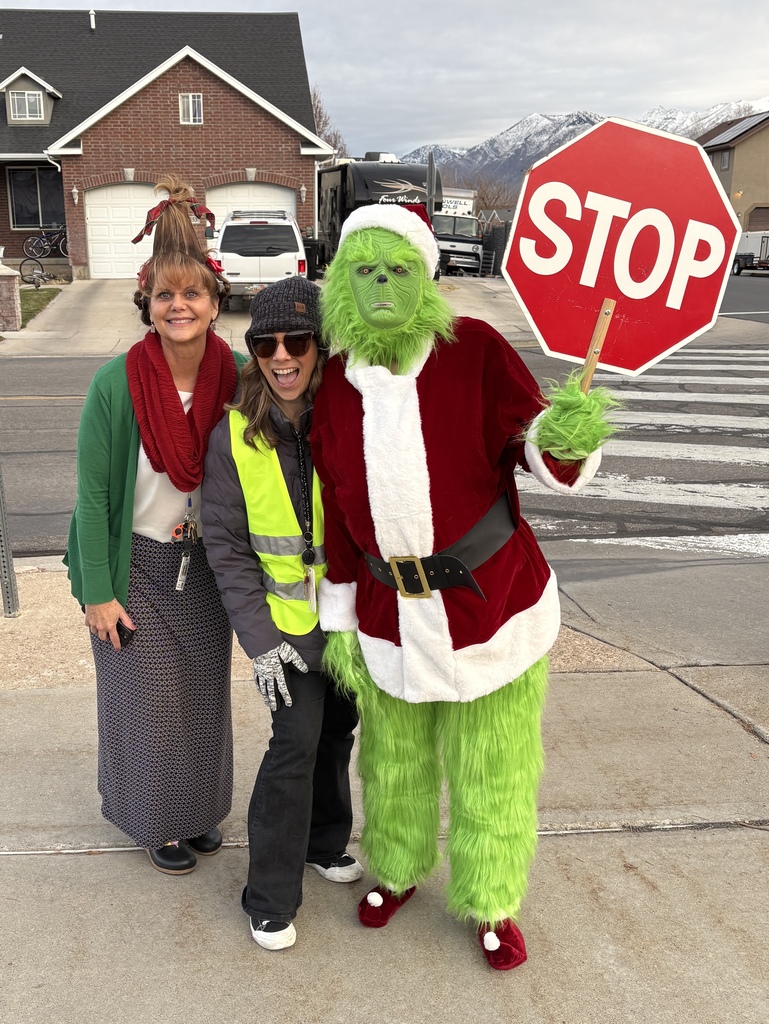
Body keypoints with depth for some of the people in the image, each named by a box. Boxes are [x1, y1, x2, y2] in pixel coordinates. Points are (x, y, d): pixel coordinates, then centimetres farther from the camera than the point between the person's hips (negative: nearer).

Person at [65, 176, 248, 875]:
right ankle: (156, 819, 36)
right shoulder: (116, 384, -19)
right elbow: (92, 492, -13)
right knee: (147, 700, 11)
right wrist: (99, 591, -12)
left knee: (206, 693, 17)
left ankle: (200, 809, 41)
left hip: (208, 564, 3)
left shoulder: (239, 375, -10)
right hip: (137, 567, -3)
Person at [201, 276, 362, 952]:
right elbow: (227, 546, -5)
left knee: (338, 731, 16)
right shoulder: (234, 437, -9)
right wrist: (260, 638, -11)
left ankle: (325, 843, 42)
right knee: (296, 742, -7)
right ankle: (271, 896, 12)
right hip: (289, 621, -2)